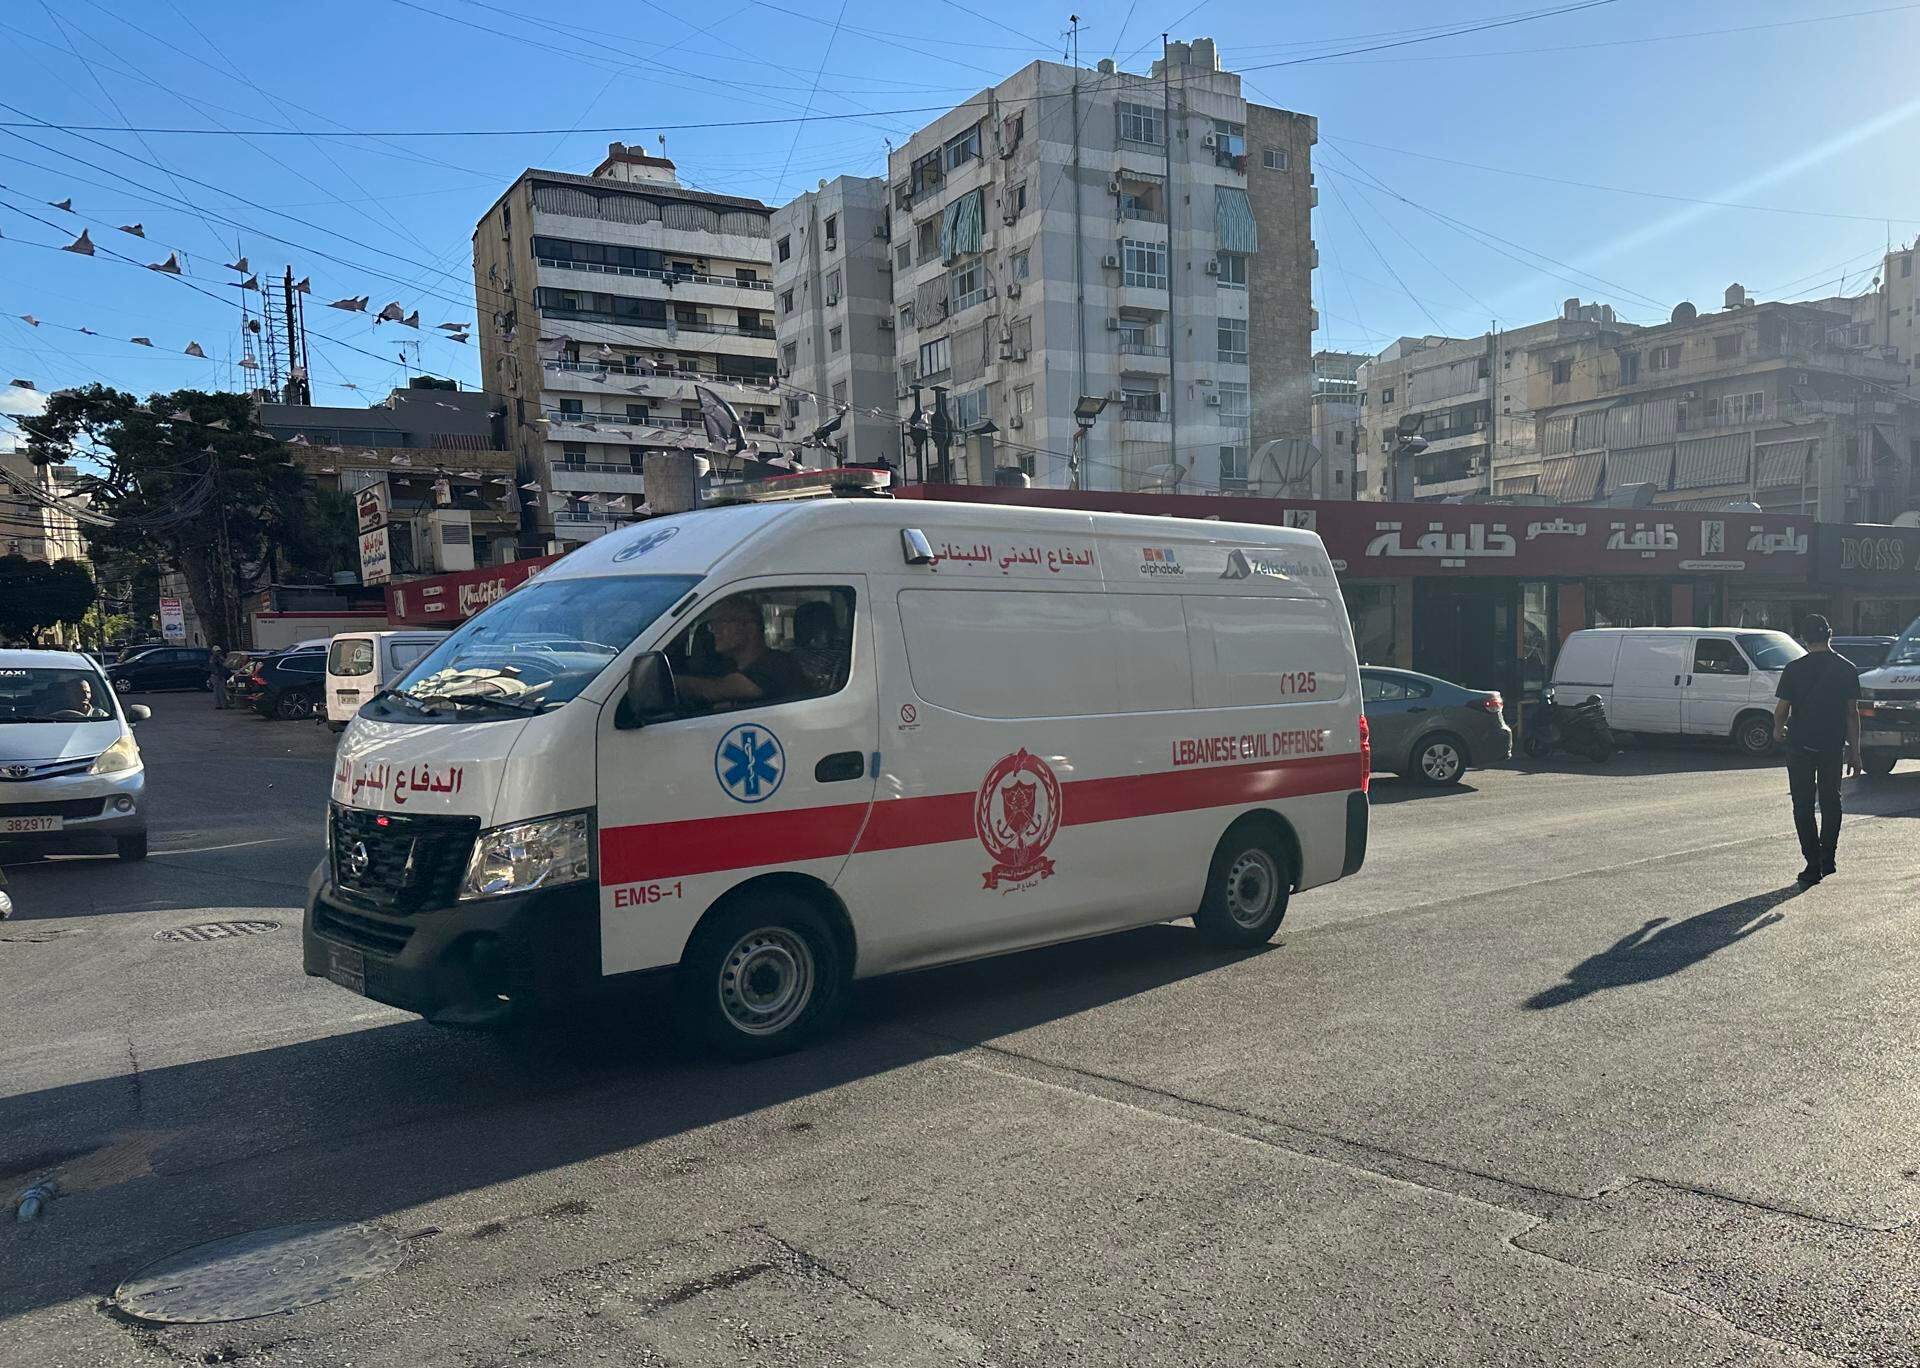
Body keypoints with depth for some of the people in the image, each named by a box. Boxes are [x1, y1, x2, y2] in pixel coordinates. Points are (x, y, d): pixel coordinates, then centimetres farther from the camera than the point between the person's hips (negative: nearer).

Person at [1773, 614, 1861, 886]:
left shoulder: (1795, 669, -8)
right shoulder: (1846, 669, -1)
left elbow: (1781, 710, -7)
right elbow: (1852, 713, 1)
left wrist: (1780, 727, 16)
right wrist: (1854, 751, 6)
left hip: (1801, 746, -3)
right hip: (1833, 746, 3)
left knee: (1803, 806, 3)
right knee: (1831, 801, 17)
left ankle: (1814, 865, -1)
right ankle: (1827, 859, 21)